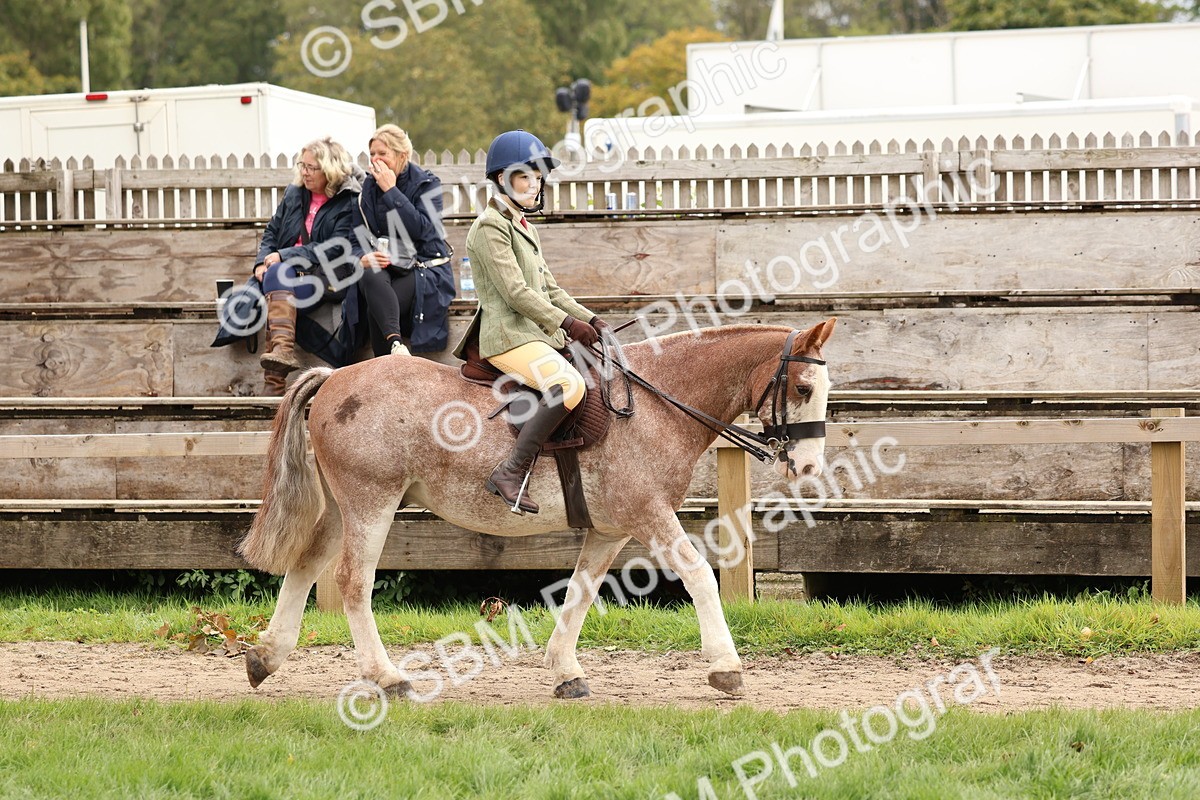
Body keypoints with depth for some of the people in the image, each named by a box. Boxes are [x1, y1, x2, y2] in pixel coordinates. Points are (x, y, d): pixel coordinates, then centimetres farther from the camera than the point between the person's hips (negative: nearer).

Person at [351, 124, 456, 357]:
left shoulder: (427, 184, 1)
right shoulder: (369, 187, 13)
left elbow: (420, 229, -17)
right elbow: (357, 241, 11)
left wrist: (391, 191, -14)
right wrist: (363, 258, -14)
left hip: (424, 269, -3)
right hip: (384, 266, 3)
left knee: (376, 310, -32)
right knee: (371, 275, -36)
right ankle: (396, 343, -52)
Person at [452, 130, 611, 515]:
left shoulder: (525, 228, 22)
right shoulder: (490, 227, -9)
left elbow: (549, 289, 23)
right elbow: (515, 291, -16)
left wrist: (591, 320, 10)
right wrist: (567, 323, -17)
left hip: (535, 334, 10)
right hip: (508, 336, -10)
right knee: (569, 385, -32)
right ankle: (511, 472, -33)